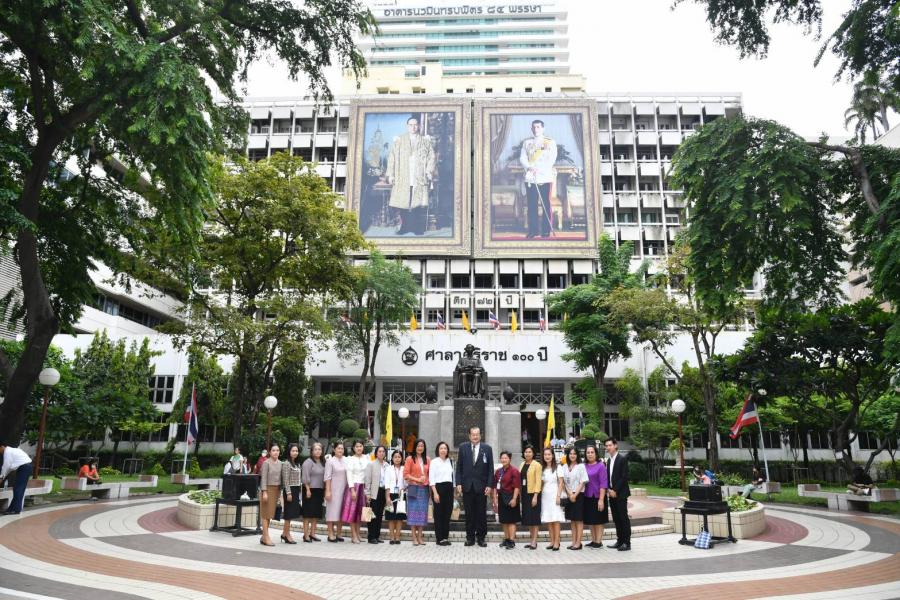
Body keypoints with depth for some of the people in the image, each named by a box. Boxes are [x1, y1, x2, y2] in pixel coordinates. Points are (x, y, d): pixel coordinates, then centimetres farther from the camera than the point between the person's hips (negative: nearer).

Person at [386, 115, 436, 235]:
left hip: (420, 179, 0)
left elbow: (431, 157, 8)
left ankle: (419, 229, 2)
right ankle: (405, 227, 9)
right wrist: (391, 174, -1)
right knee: (403, 204, -3)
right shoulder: (398, 141, 12)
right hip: (402, 178, 1)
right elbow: (392, 158, 8)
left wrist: (429, 171, -6)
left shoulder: (426, 141, 13)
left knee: (419, 204, -6)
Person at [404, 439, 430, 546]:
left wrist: (428, 481, -2)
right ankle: (414, 537, 2)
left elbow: (429, 473, 15)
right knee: (413, 511, -3)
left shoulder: (427, 460, 11)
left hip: (424, 489, 4)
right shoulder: (410, 459, 0)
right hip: (413, 488, -4)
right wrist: (417, 479, -12)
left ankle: (420, 537, 11)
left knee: (422, 512, 5)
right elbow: (405, 474, -4)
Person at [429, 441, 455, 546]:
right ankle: (440, 538, 8)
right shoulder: (434, 462, -3)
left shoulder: (450, 461, 12)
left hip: (449, 488, 5)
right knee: (439, 514, 0)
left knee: (448, 513, 6)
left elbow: (452, 476, 15)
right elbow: (431, 478, -7)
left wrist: (453, 489, 8)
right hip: (438, 487, -5)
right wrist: (435, 493, -14)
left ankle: (445, 537, 16)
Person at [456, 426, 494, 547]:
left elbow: (490, 469, 1)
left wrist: (489, 485, -5)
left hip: (481, 486, -1)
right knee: (469, 513, 6)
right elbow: (459, 467, 5)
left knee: (481, 513, 4)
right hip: (467, 486, 1)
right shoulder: (463, 448, 5)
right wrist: (458, 483, -4)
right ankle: (470, 537, 15)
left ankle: (481, 537, 14)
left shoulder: (487, 449, 2)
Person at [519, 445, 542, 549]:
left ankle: (534, 542, 2)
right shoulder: (522, 465, 11)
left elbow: (538, 481, -11)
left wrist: (535, 496, -17)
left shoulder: (536, 465, -7)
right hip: (524, 494, 6)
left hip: (533, 494, -6)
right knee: (527, 518, 9)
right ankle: (532, 540, 18)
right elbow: (519, 479, 12)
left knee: (534, 517, -2)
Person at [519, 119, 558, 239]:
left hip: (545, 178, -2)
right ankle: (533, 230, 10)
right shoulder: (526, 143, 14)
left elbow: (552, 159, -5)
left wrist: (539, 169, -17)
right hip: (530, 178, 2)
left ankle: (546, 230, 4)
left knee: (546, 205, -2)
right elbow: (522, 158, 6)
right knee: (531, 205, 2)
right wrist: (529, 168, -14)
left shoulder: (550, 142, 5)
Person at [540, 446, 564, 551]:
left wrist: (558, 496, -11)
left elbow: (560, 483, -4)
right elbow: (541, 484, 13)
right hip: (545, 496, 4)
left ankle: (556, 542, -3)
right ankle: (552, 541, 8)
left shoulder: (557, 468, -1)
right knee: (548, 520, 4)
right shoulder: (542, 469, 11)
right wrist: (539, 495, 2)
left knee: (555, 520, -6)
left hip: (554, 495, -4)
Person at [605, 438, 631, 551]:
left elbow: (624, 477, -14)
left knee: (623, 518, -3)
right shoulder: (608, 461, 14)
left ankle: (627, 543, 1)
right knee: (616, 519, 10)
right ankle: (619, 541, 17)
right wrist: (609, 490, 0)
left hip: (620, 494, -7)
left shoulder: (622, 459, -9)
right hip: (611, 494, 7)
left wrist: (615, 490, -15)